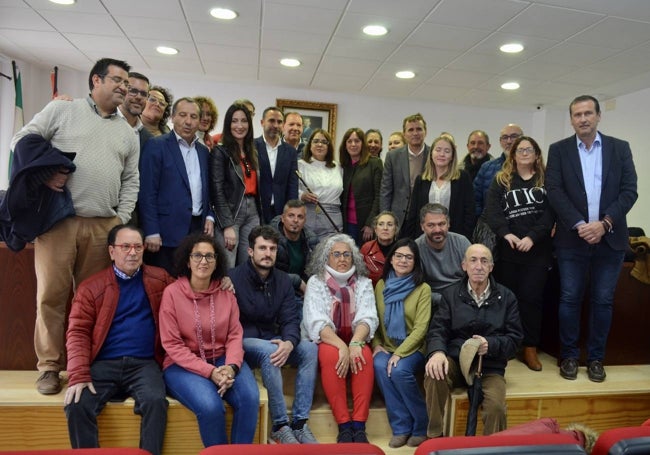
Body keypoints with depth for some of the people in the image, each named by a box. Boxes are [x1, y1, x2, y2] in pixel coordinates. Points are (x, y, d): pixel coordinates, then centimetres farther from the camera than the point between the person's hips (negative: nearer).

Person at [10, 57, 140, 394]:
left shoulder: (128, 134, 17)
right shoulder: (62, 110, 7)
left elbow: (130, 182, 15)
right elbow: (23, 139, 6)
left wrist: (121, 220, 5)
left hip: (103, 226, 3)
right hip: (58, 219, -3)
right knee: (51, 293, 0)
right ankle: (49, 366, 14)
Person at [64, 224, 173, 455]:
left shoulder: (160, 280, 11)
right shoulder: (91, 287, 7)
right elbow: (78, 332, 1)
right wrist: (79, 375, -12)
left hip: (144, 363, 0)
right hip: (103, 364, 1)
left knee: (155, 401, -28)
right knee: (77, 405, -24)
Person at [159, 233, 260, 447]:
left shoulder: (226, 293, 3)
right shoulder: (172, 292, -8)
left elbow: (235, 335, 1)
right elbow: (172, 345, -10)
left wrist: (231, 366, -19)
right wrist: (209, 371, -18)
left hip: (222, 359, 3)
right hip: (183, 365, -3)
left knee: (250, 397, -23)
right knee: (210, 406, -29)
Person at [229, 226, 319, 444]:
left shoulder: (283, 280, 3)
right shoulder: (234, 278, -12)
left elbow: (291, 319, -3)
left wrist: (288, 343, -26)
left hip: (272, 342, 5)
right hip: (243, 343, -5)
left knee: (310, 348, -19)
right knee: (268, 350, -35)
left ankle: (299, 422, -15)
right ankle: (280, 425, -20)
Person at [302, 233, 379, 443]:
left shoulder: (363, 283, 6)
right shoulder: (315, 282, -1)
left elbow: (368, 318, -6)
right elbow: (316, 322, -13)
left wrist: (355, 343, -27)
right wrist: (342, 346, -28)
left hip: (355, 341, 2)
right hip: (325, 342, -2)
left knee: (364, 354, -30)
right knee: (331, 354, -34)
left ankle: (359, 424, -27)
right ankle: (344, 425, -28)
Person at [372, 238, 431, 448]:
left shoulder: (423, 289, -5)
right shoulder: (381, 285, 7)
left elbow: (421, 328, -12)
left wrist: (399, 353, -21)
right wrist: (376, 345, -9)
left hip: (413, 349, -3)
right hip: (386, 347, 3)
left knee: (399, 370, -32)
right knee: (380, 365, -29)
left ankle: (422, 426, -6)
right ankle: (401, 428, -14)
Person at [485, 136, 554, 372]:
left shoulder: (546, 181, 7)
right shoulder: (500, 180, 8)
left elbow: (549, 213, -4)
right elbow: (491, 210, -5)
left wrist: (532, 237, -18)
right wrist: (506, 233, -21)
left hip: (537, 250, 0)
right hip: (507, 250, 1)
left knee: (531, 298, 2)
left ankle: (530, 348, 12)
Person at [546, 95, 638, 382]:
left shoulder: (620, 148, 7)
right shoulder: (559, 150, 4)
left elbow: (629, 191, 0)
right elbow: (555, 191, -5)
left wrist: (605, 223, -13)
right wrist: (580, 225, -15)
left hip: (610, 238, 1)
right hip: (572, 238, -1)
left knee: (603, 301, 8)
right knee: (570, 299, 4)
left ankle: (596, 358, 23)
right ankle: (569, 356, 18)